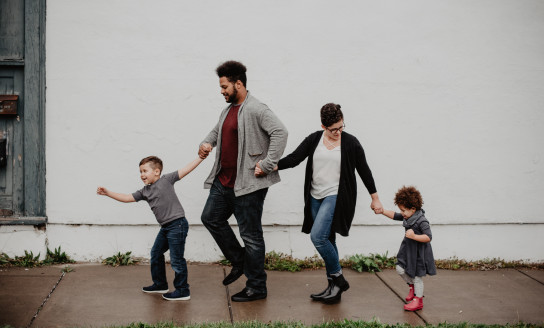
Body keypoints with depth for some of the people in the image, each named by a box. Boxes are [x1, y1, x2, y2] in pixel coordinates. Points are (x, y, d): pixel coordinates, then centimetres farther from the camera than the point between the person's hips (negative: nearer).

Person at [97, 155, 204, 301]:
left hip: (177, 224, -8)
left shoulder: (166, 180, -6)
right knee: (156, 253, 18)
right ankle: (160, 284, 35)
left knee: (176, 258, -5)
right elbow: (127, 198, 12)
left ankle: (183, 291, 5)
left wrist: (200, 157, -12)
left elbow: (185, 170, -7)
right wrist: (108, 193, 5)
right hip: (165, 227, 9)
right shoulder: (144, 192, 13)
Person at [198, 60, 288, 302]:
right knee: (211, 218, 17)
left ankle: (257, 288, 10)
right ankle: (239, 261, 30)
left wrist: (267, 165, -26)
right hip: (224, 181, 10)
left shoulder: (256, 110, -16)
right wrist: (207, 143, 10)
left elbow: (280, 132, -26)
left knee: (250, 234, -2)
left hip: (248, 184, -10)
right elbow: (217, 130, 31)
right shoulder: (228, 110, 14)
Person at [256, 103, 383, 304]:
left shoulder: (350, 143, -3)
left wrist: (375, 198, 9)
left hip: (336, 197, -5)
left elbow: (364, 170, 4)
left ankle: (338, 279, -2)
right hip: (316, 197, 5)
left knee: (318, 236, -19)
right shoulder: (314, 140, 5)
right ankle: (334, 287, 19)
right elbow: (294, 158, -1)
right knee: (327, 241, 9)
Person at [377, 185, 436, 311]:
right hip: (408, 249, 8)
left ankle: (418, 300, 17)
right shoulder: (407, 217, 1)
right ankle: (412, 286, 30)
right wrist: (382, 211, 1)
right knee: (400, 269, 5)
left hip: (419, 252, -8)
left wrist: (414, 236, -37)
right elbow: (394, 216, 13)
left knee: (417, 276, 3)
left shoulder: (421, 221, -24)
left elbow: (428, 237, -27)